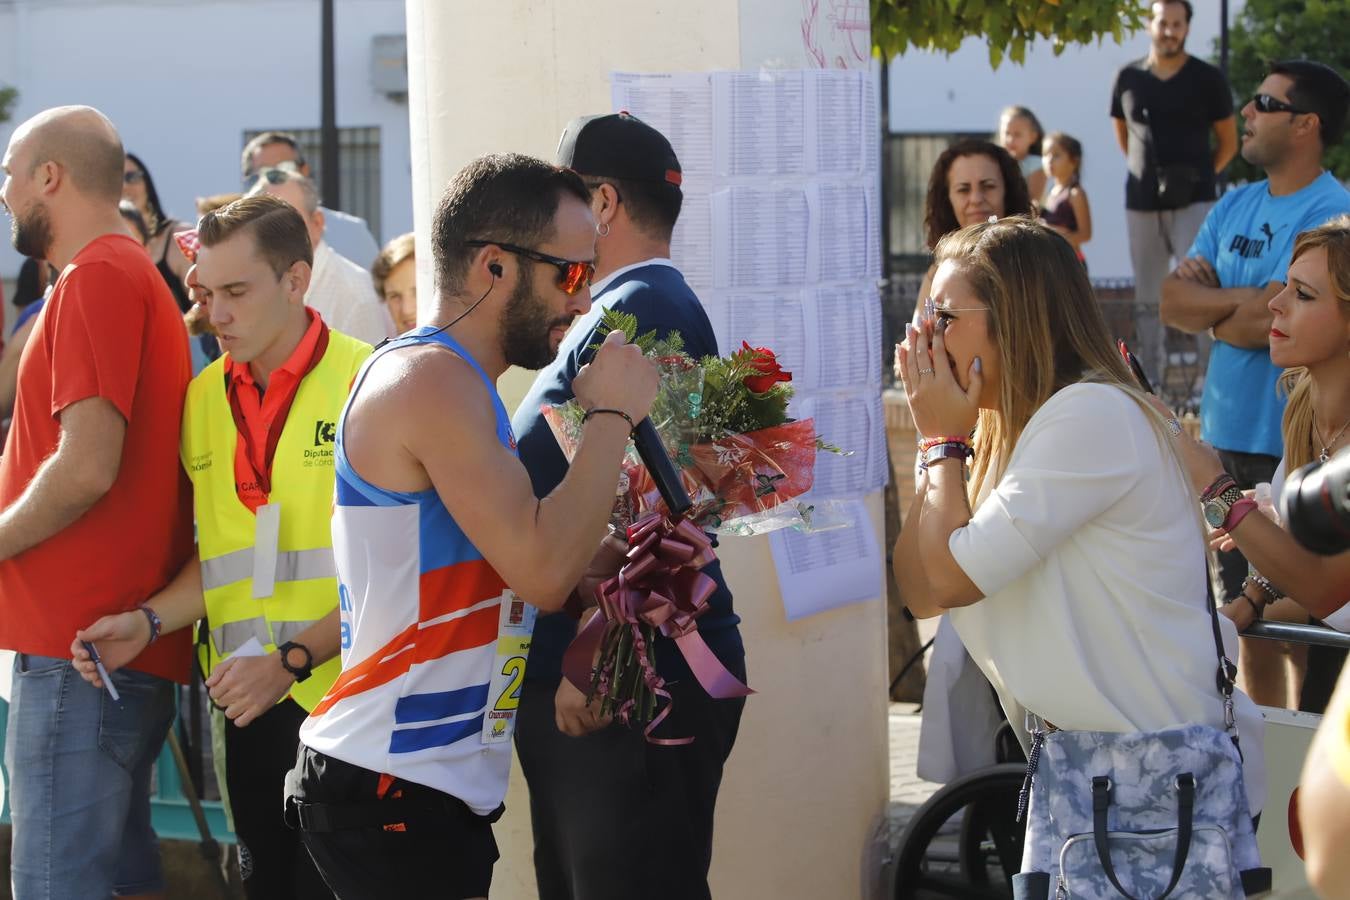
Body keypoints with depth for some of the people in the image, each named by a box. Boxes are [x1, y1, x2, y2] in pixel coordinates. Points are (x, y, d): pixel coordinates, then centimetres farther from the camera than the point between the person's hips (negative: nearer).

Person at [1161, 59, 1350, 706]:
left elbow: (1264, 322, -20)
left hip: (1295, 442, -8)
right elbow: (1173, 302, 4)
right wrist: (1243, 299, -12)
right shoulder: (1236, 206, 12)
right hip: (1229, 434, 8)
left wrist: (1209, 302, -1)